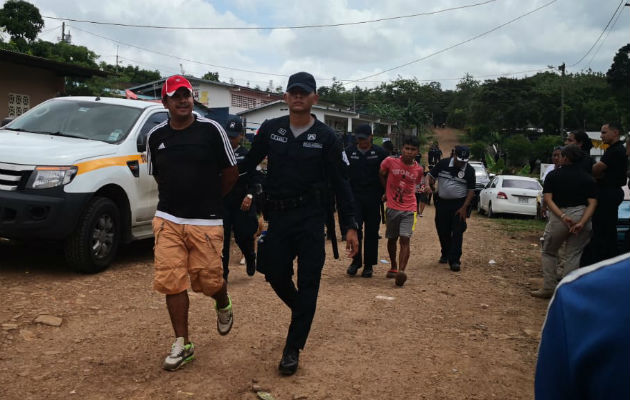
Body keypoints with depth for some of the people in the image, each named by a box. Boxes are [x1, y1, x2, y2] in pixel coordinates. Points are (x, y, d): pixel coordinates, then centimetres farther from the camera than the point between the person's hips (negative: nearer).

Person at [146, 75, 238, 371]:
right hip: (168, 220, 3)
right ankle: (182, 345, 14)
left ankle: (223, 305, 38)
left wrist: (209, 199, 8)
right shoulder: (155, 136, 5)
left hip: (206, 222, -3)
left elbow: (231, 173, 2)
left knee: (208, 280, 1)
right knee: (171, 282, 0)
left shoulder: (211, 130, -4)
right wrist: (179, 197, 10)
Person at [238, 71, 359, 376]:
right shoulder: (271, 129, 4)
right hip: (277, 216, 3)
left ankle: (293, 349, 10)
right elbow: (248, 163, 13)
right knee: (275, 274, 8)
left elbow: (340, 184, -2)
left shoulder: (326, 137, -3)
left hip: (310, 218, -2)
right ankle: (303, 313, 39)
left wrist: (349, 227, -6)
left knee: (308, 283, 0)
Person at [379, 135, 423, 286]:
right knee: (392, 239, 12)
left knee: (405, 239, -13)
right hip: (392, 208, 1)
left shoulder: (418, 169, 0)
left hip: (408, 210, 0)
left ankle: (401, 271, -18)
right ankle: (393, 267, 31)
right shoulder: (390, 162, -7)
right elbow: (381, 175, 11)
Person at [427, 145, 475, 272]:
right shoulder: (443, 164, -2)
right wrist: (432, 187, -6)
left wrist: (464, 207, -12)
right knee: (442, 231, 10)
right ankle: (445, 254, 31)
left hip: (459, 204, -2)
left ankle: (454, 260, -7)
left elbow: (471, 191, -4)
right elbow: (431, 176, 9)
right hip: (442, 203, 2)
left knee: (457, 232, -8)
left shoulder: (469, 170, -4)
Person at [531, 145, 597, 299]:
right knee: (573, 255, 9)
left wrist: (562, 216, -15)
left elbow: (548, 199, -9)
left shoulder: (553, 175, 3)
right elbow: (592, 203, -5)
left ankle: (549, 287, 12)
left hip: (559, 216, -2)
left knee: (549, 252, 15)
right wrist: (582, 223, -14)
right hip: (581, 216, 2)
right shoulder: (588, 179, 6)